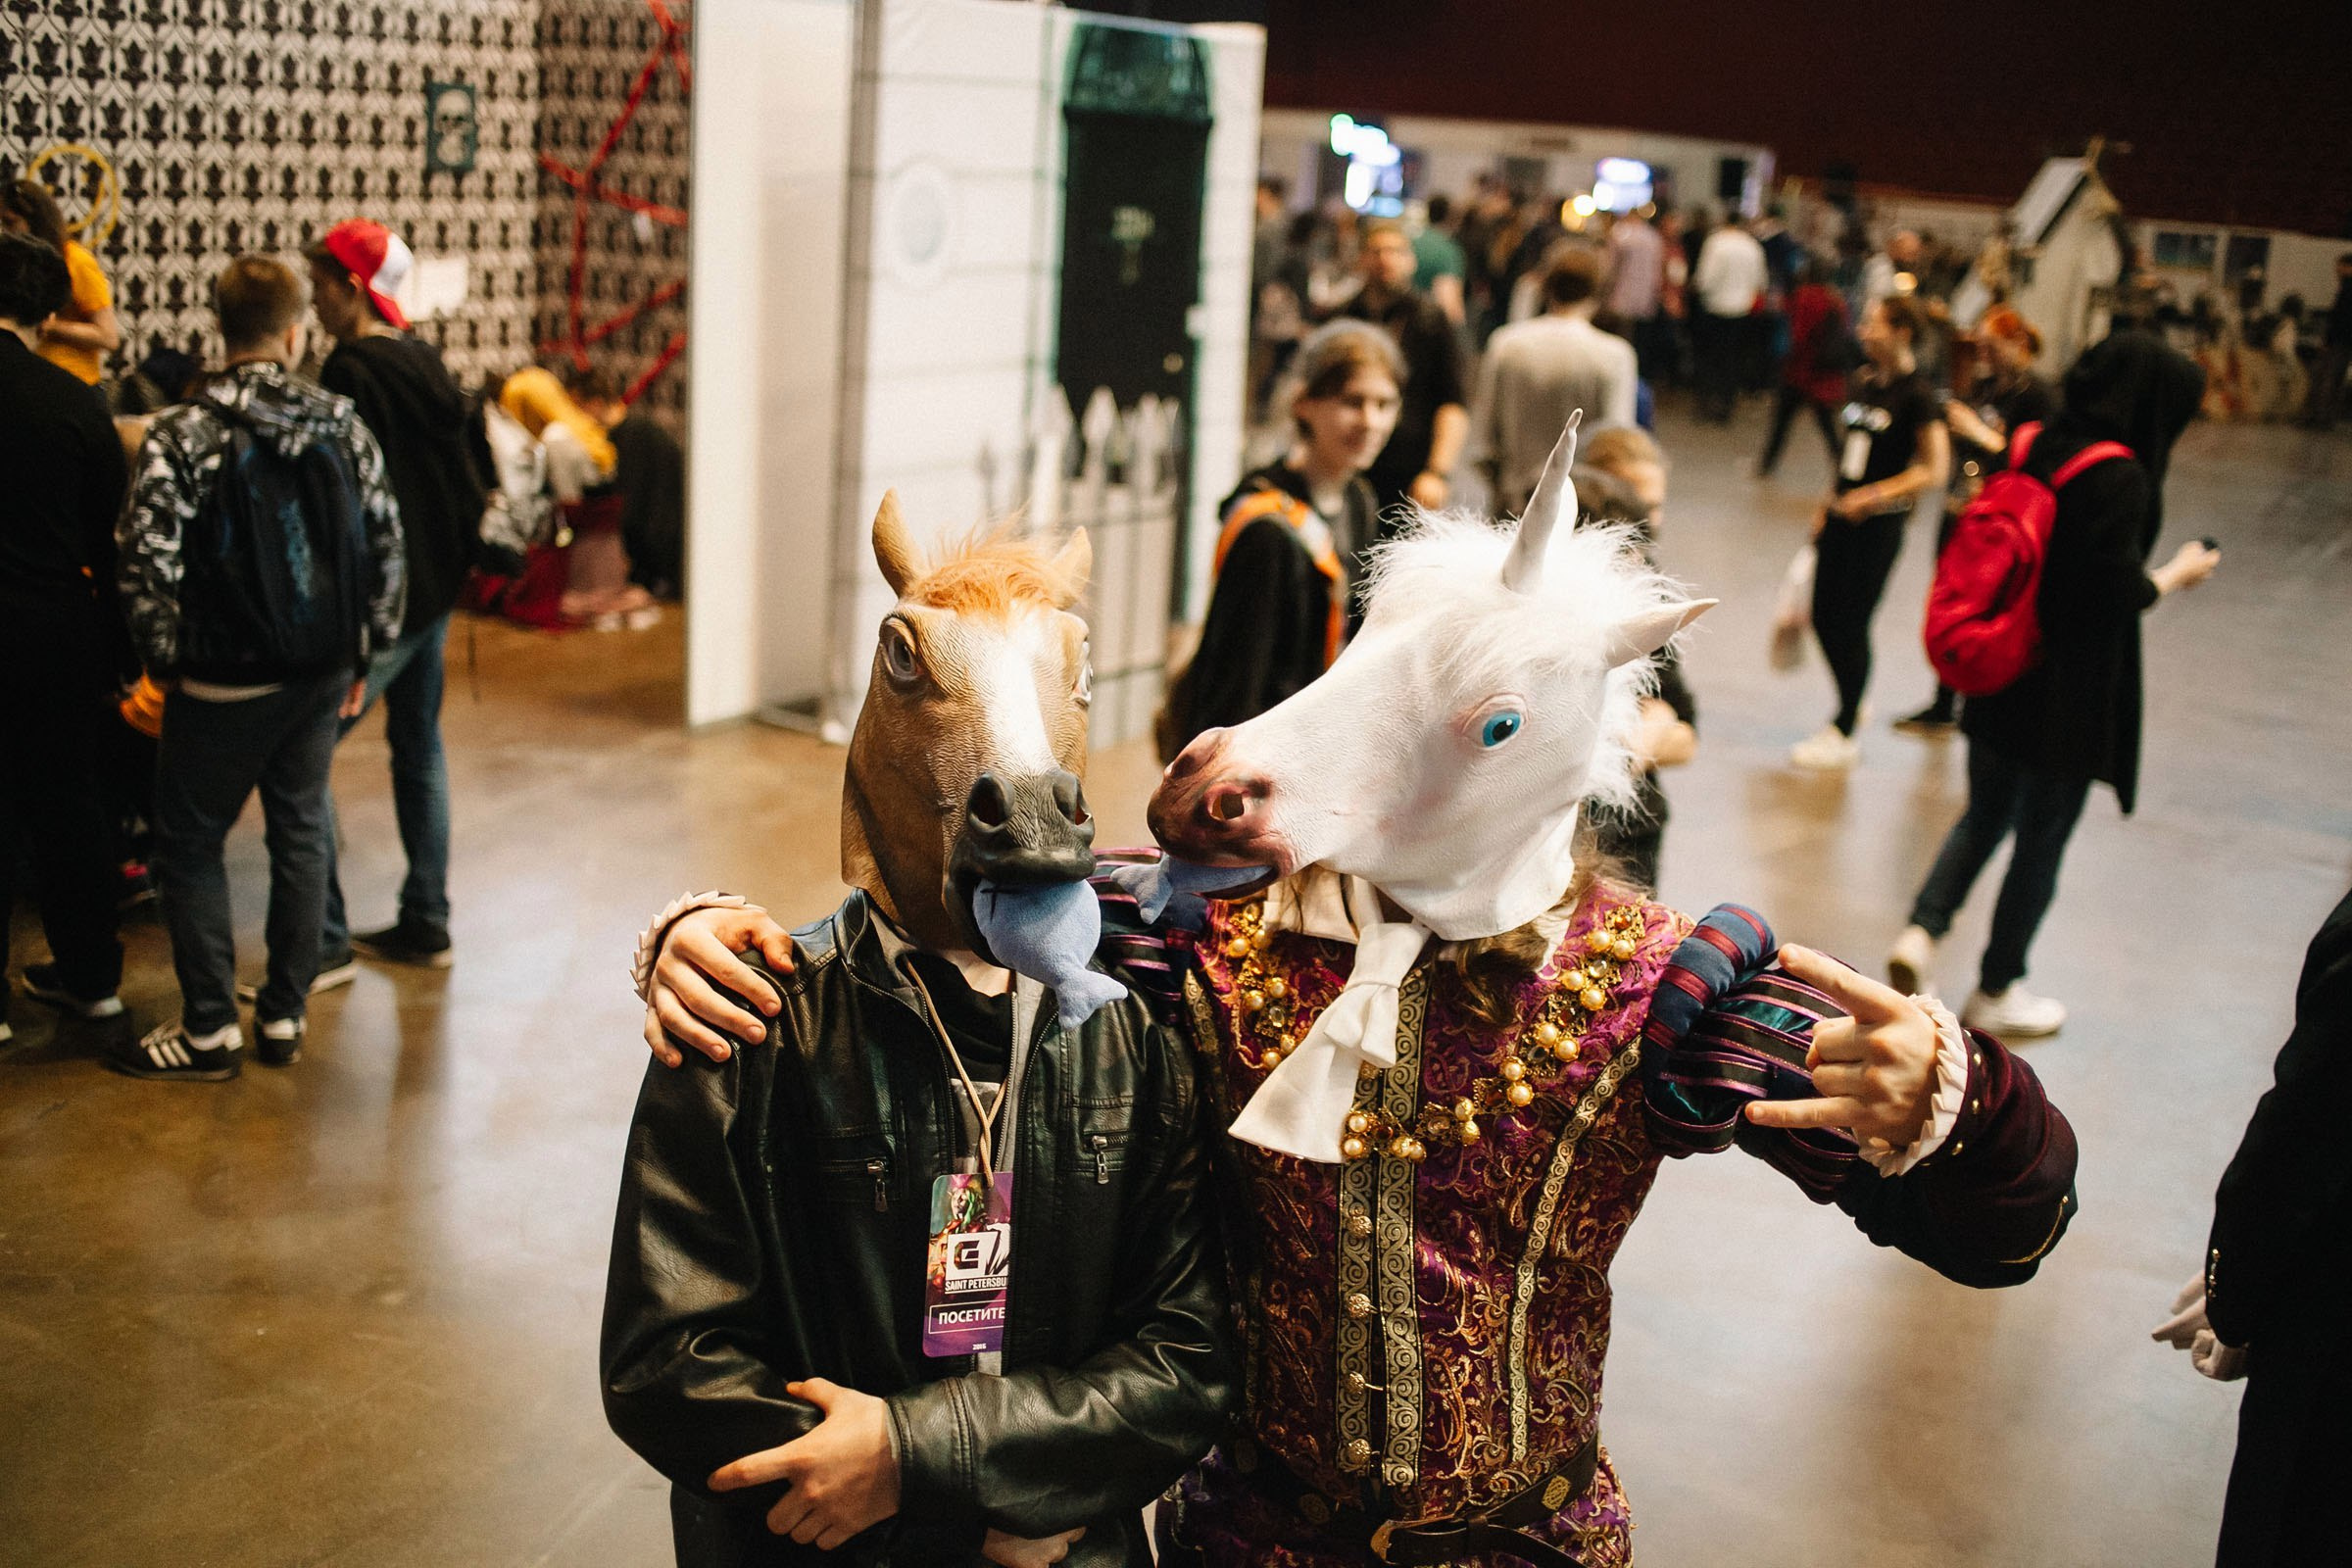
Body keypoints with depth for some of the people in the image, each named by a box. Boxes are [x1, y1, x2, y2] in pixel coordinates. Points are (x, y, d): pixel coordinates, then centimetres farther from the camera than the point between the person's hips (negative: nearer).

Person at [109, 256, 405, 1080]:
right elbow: (385, 542, 3)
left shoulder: (183, 435, -13)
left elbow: (147, 563, -16)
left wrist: (164, 659, -2)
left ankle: (209, 1029, 13)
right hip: (323, 674, 4)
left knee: (189, 842, 9)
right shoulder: (341, 423, -1)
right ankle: (285, 1016, 22)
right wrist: (362, 654, 11)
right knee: (301, 829, 15)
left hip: (224, 680, -4)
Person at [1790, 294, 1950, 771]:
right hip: (1842, 516, 7)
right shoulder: (1863, 382, 8)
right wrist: (1828, 507, 14)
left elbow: (1935, 469, -14)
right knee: (1823, 618, 11)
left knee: (1850, 624, 0)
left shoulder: (1916, 395, -13)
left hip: (1879, 523, -7)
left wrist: (1876, 495, -21)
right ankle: (1852, 705, 33)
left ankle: (1843, 735, 13)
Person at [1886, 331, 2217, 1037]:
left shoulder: (2036, 446, 0)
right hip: (2070, 695, -6)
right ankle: (1995, 992, 23)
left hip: (2002, 679, 7)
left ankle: (1920, 931, 4)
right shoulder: (2119, 479, -22)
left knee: (1984, 816, 22)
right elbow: (2118, 592, -22)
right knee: (2042, 841, 10)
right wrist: (2175, 575, -3)